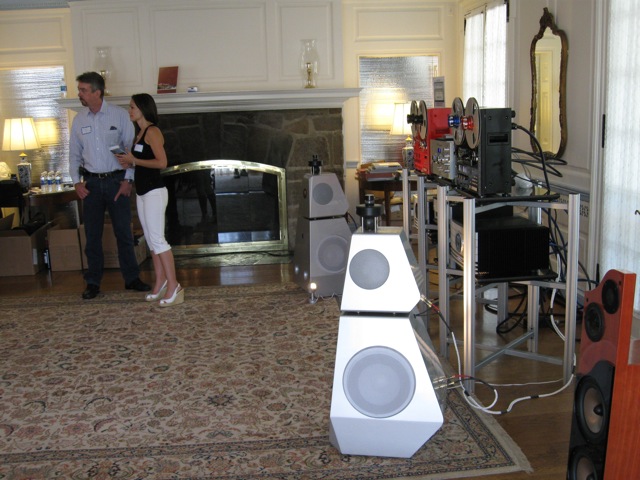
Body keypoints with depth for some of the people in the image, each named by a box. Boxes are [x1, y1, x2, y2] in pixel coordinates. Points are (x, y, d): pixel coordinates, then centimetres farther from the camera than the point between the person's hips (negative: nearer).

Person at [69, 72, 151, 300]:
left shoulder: (119, 115, -5)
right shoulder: (79, 119, 5)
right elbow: (74, 153, 9)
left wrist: (128, 180, -9)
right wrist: (76, 181, 0)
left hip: (116, 180, -3)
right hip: (91, 183, 3)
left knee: (124, 232, 5)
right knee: (92, 234, 7)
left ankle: (131, 278, 17)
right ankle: (93, 282, 17)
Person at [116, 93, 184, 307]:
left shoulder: (152, 131, -11)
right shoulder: (140, 132, 16)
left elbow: (161, 162, -21)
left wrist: (134, 160, -14)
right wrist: (129, 163, 5)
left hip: (154, 191, -9)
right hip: (142, 192, 9)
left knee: (157, 239, -10)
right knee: (151, 239, 11)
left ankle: (174, 286, -7)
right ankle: (160, 282, 18)